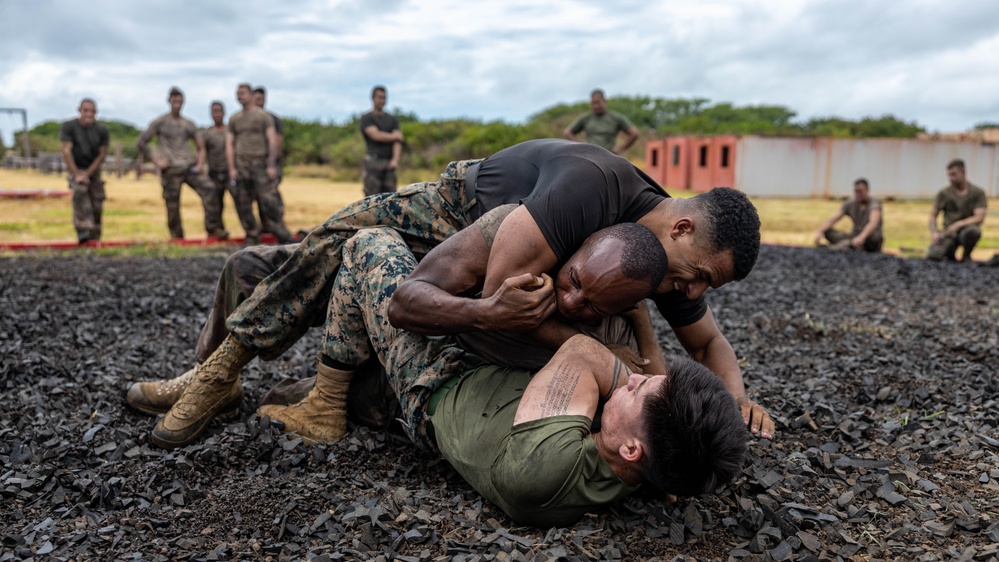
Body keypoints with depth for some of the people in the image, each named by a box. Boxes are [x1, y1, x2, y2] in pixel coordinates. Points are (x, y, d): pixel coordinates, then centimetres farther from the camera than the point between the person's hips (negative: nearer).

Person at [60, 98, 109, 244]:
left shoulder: (102, 130, -1)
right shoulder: (68, 127, -7)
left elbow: (102, 154, -2)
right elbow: (66, 151, -11)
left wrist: (87, 173, -10)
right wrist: (76, 174, -17)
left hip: (94, 170, 3)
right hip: (76, 168, -3)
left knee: (97, 205, -1)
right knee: (80, 193, -30)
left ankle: (94, 239, 13)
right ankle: (83, 230, -39)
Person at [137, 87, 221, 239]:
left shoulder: (189, 124, 14)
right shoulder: (160, 122, 4)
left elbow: (201, 147, 19)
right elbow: (141, 142, 5)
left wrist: (200, 162, 1)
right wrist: (156, 160, -3)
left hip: (190, 167, 2)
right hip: (171, 171, -2)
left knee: (208, 190, -18)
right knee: (172, 206, -2)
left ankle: (213, 228, -16)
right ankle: (177, 237, 11)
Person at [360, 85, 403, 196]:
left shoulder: (392, 119, 19)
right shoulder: (366, 118, 7)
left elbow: (397, 141, 5)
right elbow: (376, 135, -9)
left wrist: (395, 159, -12)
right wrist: (394, 136, 5)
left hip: (389, 163, 4)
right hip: (373, 161, -4)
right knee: (372, 197, -9)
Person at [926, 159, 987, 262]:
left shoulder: (977, 192, -2)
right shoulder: (944, 193, 3)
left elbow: (979, 218, -11)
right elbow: (933, 215, 7)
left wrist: (958, 224, -26)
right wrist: (933, 232, -11)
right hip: (948, 232, 1)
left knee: (973, 231, -39)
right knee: (932, 256, -26)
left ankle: (966, 255, -6)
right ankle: (950, 254, 13)